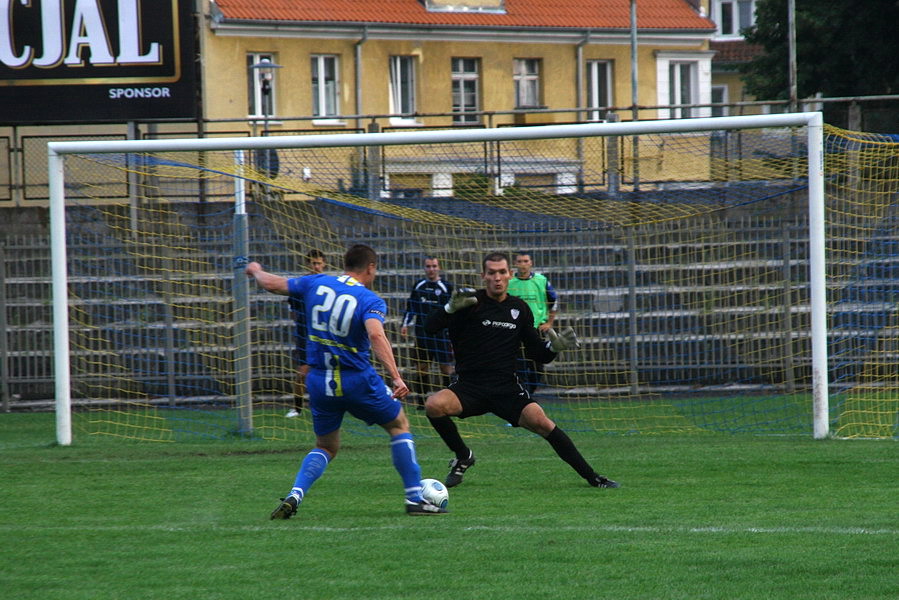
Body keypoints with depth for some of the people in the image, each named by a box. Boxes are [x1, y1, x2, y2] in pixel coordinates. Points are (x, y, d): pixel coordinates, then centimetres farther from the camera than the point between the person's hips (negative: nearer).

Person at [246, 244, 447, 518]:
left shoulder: (317, 283, 3)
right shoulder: (371, 300, -10)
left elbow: (271, 284, 10)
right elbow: (376, 334, -28)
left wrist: (256, 271, 33)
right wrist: (396, 377, -33)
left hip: (319, 382, 4)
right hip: (358, 381, -4)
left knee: (326, 447, 20)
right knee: (399, 425, 16)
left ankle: (293, 497, -4)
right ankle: (415, 498, 11)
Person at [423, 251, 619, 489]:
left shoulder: (520, 309, 10)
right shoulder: (470, 302, -1)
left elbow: (537, 354, 16)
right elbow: (430, 326, -11)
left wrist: (553, 347, -6)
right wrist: (451, 308, -29)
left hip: (507, 389, 1)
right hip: (469, 387, -1)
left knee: (540, 421, -22)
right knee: (434, 405, -29)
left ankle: (592, 477, -11)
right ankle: (462, 456, -1)